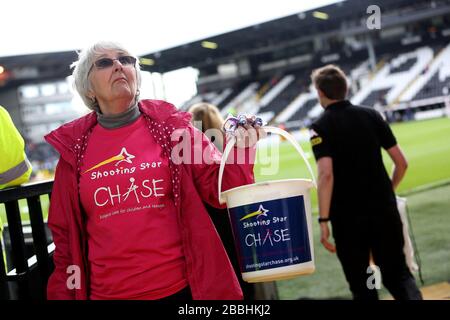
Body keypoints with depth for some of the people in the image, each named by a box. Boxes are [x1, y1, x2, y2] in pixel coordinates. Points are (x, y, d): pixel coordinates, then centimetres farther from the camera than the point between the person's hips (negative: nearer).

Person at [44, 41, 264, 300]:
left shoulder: (170, 127, 1)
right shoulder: (74, 149, 3)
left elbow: (221, 190, 0)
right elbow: (66, 233, 9)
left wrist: (241, 150, -15)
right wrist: (66, 293, 8)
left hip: (182, 287, 0)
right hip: (107, 292, 1)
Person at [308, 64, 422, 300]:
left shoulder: (320, 127, -6)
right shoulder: (371, 115, 6)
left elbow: (326, 174, -20)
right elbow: (401, 163, 5)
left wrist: (323, 220, -17)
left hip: (348, 216, -3)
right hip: (385, 210, 3)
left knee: (362, 285, 11)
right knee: (397, 273, 14)